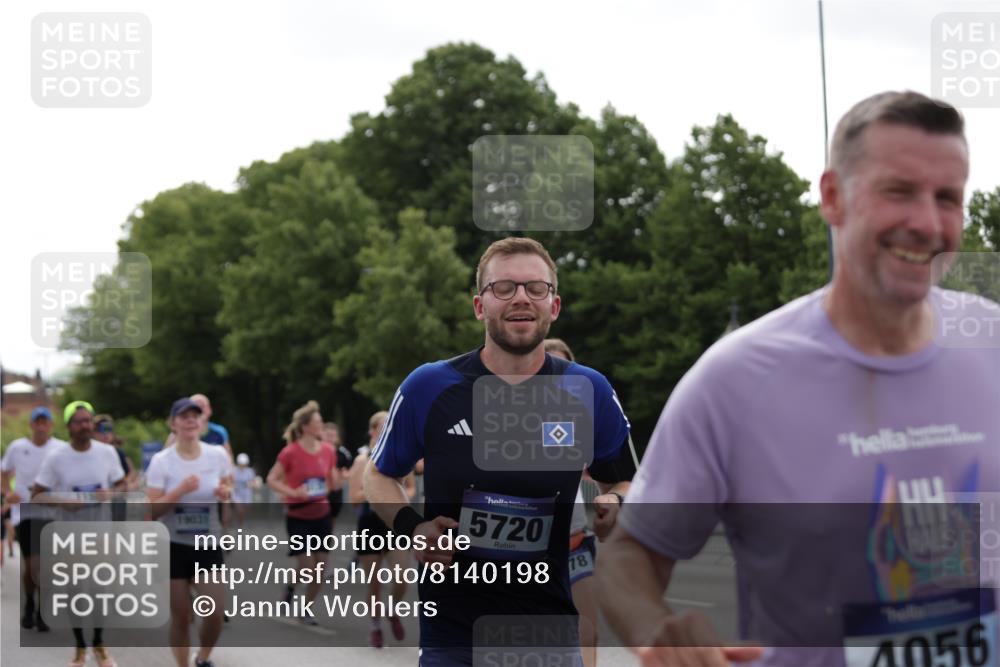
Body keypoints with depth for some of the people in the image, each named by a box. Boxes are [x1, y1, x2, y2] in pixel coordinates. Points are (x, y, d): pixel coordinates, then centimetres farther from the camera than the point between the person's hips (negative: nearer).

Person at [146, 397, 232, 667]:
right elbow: (152, 510, -12)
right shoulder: (161, 461, -9)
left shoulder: (218, 455, -1)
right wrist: (181, 490, -25)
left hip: (208, 544, 2)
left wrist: (226, 493, -9)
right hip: (173, 546, -2)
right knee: (180, 617, 3)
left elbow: (227, 489, 15)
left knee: (215, 613, -6)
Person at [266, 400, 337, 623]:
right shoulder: (290, 452, -12)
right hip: (298, 516, -4)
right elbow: (272, 479, -7)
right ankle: (291, 586, 27)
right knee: (307, 565, -8)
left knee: (321, 566, 3)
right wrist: (292, 492, -21)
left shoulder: (328, 450, 1)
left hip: (321, 514, 4)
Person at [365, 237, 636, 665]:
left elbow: (621, 482, 14)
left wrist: (613, 505, -9)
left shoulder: (589, 392, 0)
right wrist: (410, 528, -9)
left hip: (551, 630, 1)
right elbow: (379, 475, 10)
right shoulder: (428, 388, -3)